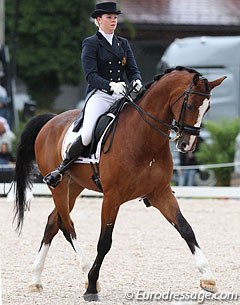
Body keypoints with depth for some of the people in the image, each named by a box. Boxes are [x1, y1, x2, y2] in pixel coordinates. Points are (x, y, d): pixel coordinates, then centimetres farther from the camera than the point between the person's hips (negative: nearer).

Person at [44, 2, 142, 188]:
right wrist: (111, 85, -27)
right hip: (99, 95, -5)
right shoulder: (91, 44, 3)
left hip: (123, 96, 5)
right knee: (87, 134, -26)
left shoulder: (123, 43, 20)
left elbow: (133, 70, 13)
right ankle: (61, 170, -8)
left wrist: (136, 81, -12)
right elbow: (91, 75, -9)